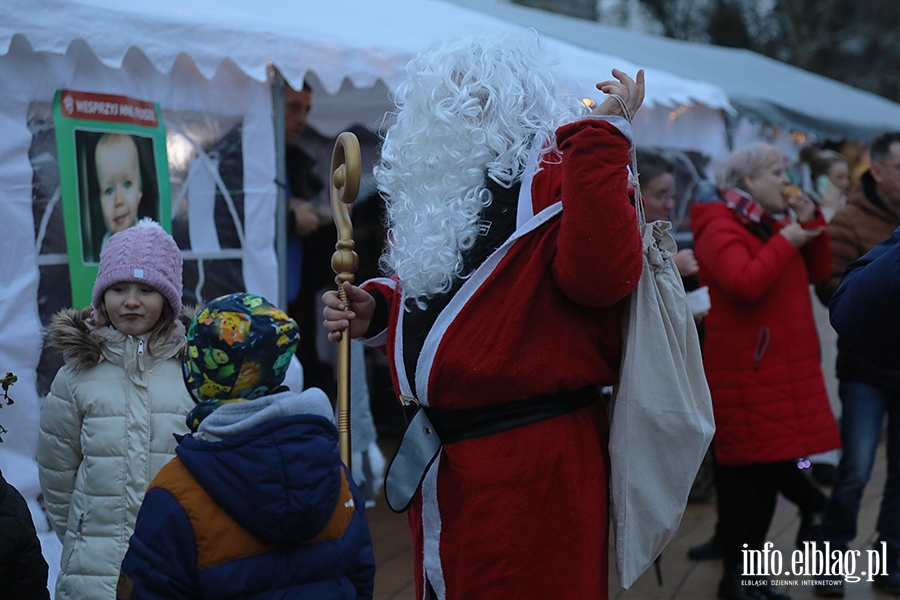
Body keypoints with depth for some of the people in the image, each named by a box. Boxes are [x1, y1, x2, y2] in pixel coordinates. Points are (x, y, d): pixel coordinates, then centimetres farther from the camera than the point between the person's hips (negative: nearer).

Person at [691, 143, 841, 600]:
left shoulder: (774, 223, 16)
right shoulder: (720, 227, -10)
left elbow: (818, 274, 14)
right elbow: (745, 284, -25)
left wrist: (810, 223, 3)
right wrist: (785, 242, -15)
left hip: (787, 369, 9)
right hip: (745, 373, -8)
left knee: (772, 470, 12)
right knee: (743, 474, -1)